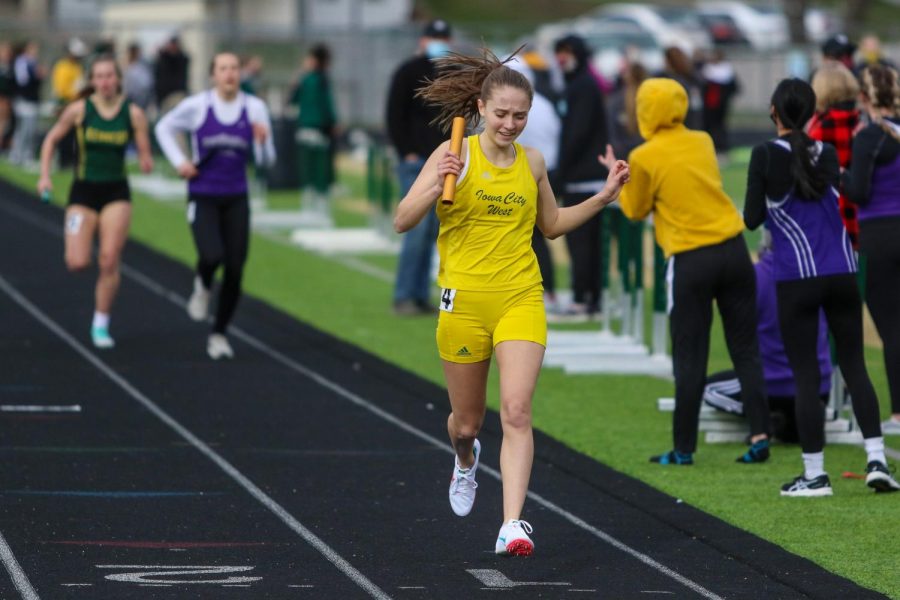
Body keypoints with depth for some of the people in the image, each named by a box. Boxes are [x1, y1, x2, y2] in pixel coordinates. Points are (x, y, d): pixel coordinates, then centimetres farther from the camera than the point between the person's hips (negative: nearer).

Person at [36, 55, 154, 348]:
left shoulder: (133, 113, -4)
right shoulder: (79, 110, -6)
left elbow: (145, 153, 0)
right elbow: (52, 139, 7)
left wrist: (146, 162, -24)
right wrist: (45, 175, -1)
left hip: (116, 194, 0)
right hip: (83, 191, 0)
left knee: (109, 262, -8)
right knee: (77, 264, -10)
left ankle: (101, 326, 6)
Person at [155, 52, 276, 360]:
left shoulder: (255, 108, -3)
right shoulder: (197, 106, -7)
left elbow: (266, 161, 1)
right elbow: (164, 128, 12)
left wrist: (262, 142, -20)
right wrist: (179, 161, 0)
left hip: (236, 199, 2)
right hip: (203, 197, -2)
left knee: (235, 270, 0)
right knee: (211, 256, -25)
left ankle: (219, 334, 19)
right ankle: (203, 287, 13)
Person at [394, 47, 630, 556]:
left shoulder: (532, 162, 6)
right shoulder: (454, 155, -5)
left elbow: (552, 225, 24)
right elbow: (403, 222, -8)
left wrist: (604, 196, 13)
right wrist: (437, 186, -25)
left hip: (521, 300, 1)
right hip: (464, 301, -1)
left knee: (517, 411, -17)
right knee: (467, 421, 13)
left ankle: (513, 524, -21)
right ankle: (466, 462, 50)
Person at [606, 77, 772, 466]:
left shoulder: (644, 158, -7)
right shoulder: (702, 142, 8)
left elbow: (635, 210, 4)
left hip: (690, 260, -4)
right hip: (733, 250, 4)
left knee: (690, 359, 2)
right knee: (745, 350, 7)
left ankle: (683, 449, 7)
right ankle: (760, 435, 1)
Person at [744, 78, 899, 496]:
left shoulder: (766, 155, -6)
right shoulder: (827, 155, 7)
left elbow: (752, 219, -5)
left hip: (796, 278, -4)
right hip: (842, 273, 4)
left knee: (805, 375, 1)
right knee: (854, 366, 10)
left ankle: (814, 473, 2)